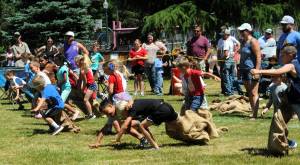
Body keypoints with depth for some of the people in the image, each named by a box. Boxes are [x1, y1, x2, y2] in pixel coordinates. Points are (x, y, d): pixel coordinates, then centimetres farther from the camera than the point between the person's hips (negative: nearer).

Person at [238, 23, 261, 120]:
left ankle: (255, 115, -12)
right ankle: (253, 112, 16)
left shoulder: (253, 42, -12)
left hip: (252, 70, -9)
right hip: (244, 70, 9)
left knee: (254, 93, -10)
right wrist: (240, 69, 21)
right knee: (249, 93, 11)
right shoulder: (244, 41, 15)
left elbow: (258, 57, -16)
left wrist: (256, 71, -22)